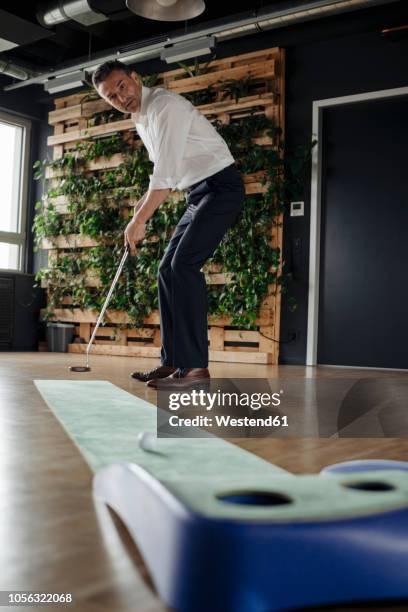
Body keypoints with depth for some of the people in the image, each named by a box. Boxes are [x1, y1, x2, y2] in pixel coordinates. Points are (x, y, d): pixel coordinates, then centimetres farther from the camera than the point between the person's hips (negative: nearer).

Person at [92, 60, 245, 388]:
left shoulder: (165, 105, -16)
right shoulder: (140, 120, 14)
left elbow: (166, 174, -22)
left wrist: (138, 221, -16)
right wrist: (145, 202, 10)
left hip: (222, 186, -10)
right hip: (198, 194, 10)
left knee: (184, 264, -21)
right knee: (168, 269, 3)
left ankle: (196, 365, -19)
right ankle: (172, 361, 6)